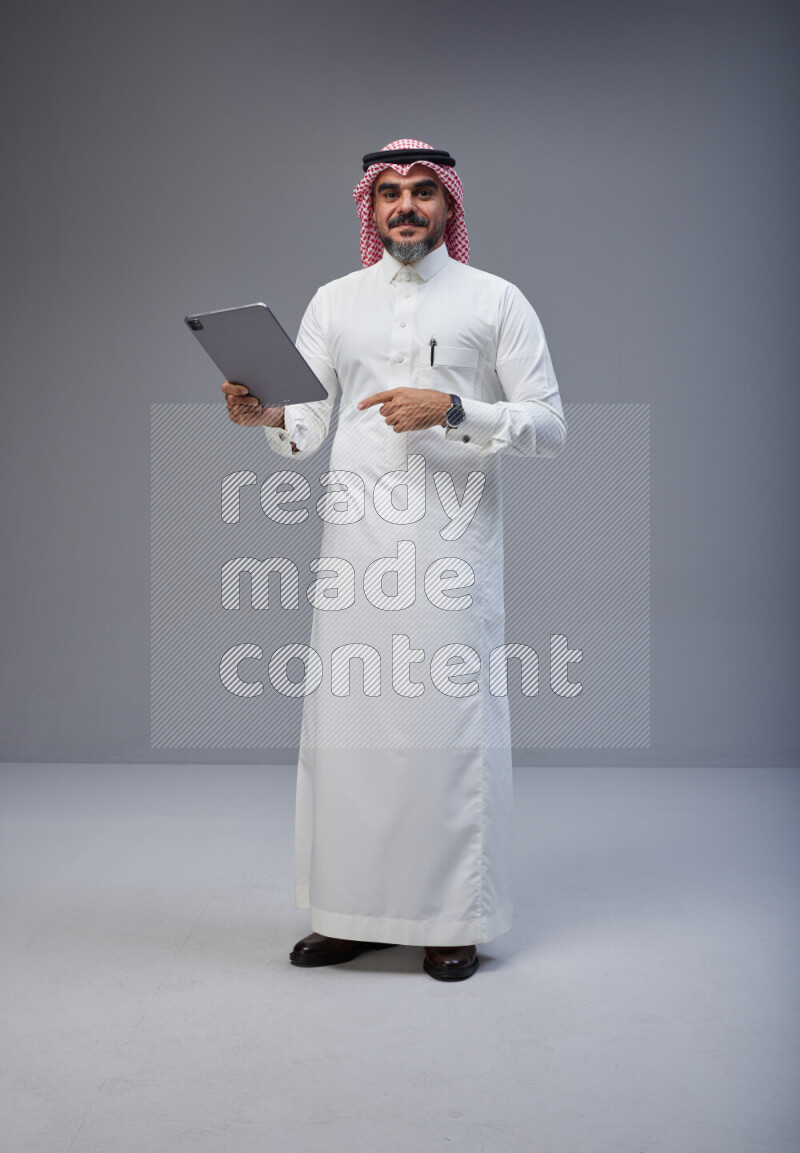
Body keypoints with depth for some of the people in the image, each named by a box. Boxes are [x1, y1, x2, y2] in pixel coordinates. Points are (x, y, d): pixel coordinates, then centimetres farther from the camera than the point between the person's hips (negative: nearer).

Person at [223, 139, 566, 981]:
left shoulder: (496, 301, 7)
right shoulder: (335, 301, 15)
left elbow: (549, 427, 1)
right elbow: (305, 431, 10)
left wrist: (452, 410, -13)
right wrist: (267, 415, -13)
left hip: (453, 539, -2)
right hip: (356, 536, 3)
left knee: (451, 716, -3)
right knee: (345, 716, 2)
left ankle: (454, 919, 10)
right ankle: (351, 911, 15)